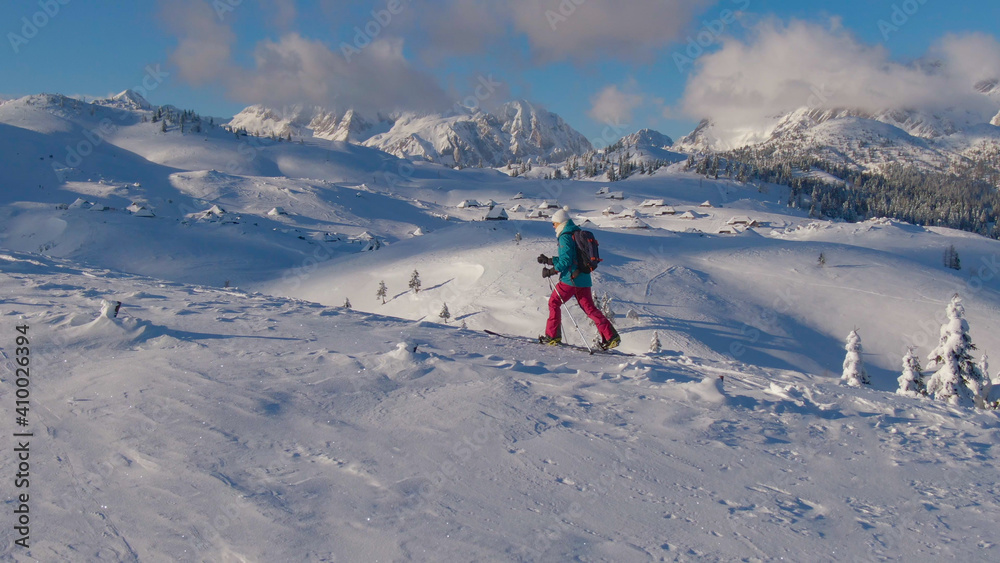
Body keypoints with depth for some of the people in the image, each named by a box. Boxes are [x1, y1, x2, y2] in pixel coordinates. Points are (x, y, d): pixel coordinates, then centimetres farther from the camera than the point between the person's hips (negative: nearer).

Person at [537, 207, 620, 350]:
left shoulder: (565, 237, -11)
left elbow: (565, 260, -18)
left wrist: (551, 271, -9)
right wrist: (548, 260, 25)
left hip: (571, 278, -9)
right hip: (583, 278, 9)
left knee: (554, 302, 5)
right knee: (589, 308, 8)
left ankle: (552, 336, 6)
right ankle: (611, 336, 1)